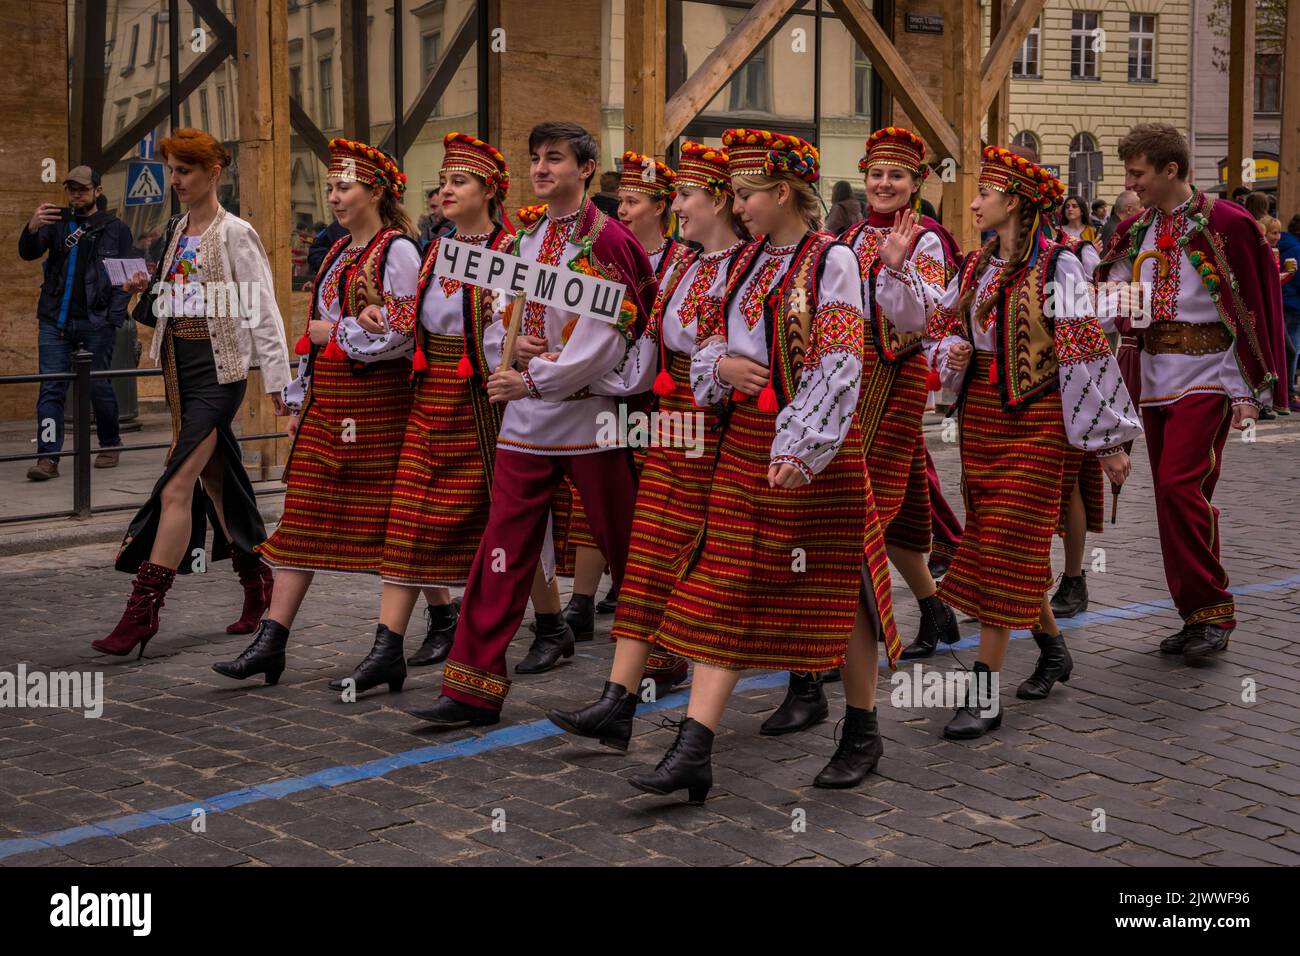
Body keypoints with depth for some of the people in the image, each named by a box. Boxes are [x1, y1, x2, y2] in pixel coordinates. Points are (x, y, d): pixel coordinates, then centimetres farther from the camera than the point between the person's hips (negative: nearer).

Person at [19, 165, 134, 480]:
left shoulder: (115, 229, 6)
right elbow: (28, 253, 0)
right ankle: (48, 457, -8)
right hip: (55, 320, 2)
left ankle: (110, 445, 25)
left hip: (96, 322, -2)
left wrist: (113, 316, -10)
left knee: (99, 386, 5)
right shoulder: (57, 223, 12)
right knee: (51, 388, -5)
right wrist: (31, 229, -22)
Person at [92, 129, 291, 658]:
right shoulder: (177, 232, 13)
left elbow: (263, 311, -11)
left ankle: (142, 611, -12)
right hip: (179, 368, 8)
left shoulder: (235, 235, -9)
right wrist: (145, 290, 1)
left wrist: (279, 381, -14)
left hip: (219, 371, -8)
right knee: (215, 484, 12)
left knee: (176, 488, -13)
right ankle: (258, 586, 25)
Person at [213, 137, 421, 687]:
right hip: (326, 399, 8)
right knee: (302, 518, 3)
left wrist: (335, 332, -8)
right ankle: (270, 643, 2)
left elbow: (400, 334, -16)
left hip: (375, 399, -8)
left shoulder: (397, 250, -7)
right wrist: (299, 403, 17)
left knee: (385, 523, -1)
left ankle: (391, 650, 10)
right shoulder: (337, 253, 18)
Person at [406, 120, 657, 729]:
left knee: (624, 545, 8)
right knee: (503, 548, 1)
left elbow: (604, 338, -17)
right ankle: (474, 689, 2)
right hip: (524, 419, 6)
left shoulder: (607, 241, -8)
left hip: (588, 414, -5)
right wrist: (514, 345, -5)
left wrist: (535, 379, -19)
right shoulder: (524, 241, 13)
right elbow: (499, 319, 18)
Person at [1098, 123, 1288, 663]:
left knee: (1180, 483, -16)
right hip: (1154, 372, 7)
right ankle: (1197, 616, 16)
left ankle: (1212, 611, -5)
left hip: (1205, 375, -7)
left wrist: (1247, 391, -11)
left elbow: (1249, 309, -8)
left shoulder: (1223, 224, -8)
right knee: (1173, 491, 7)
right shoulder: (1139, 230, 11)